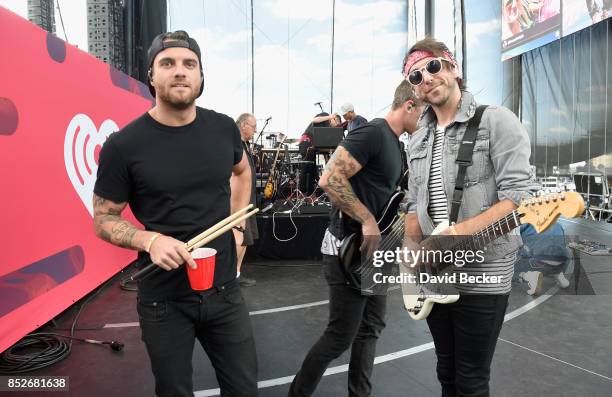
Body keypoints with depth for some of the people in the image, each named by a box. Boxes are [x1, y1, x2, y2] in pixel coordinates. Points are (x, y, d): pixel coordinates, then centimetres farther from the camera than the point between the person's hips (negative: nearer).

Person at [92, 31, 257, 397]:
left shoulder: (224, 128, -3)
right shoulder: (123, 145, -14)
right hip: (163, 299, -3)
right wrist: (149, 240, -23)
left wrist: (237, 226, 6)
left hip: (224, 289, 3)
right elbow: (104, 219, -3)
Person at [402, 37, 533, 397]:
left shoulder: (497, 121, -9)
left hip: (482, 275, -6)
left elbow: (517, 196, -18)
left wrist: (457, 233, -28)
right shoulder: (418, 140, 11)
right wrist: (411, 244, -3)